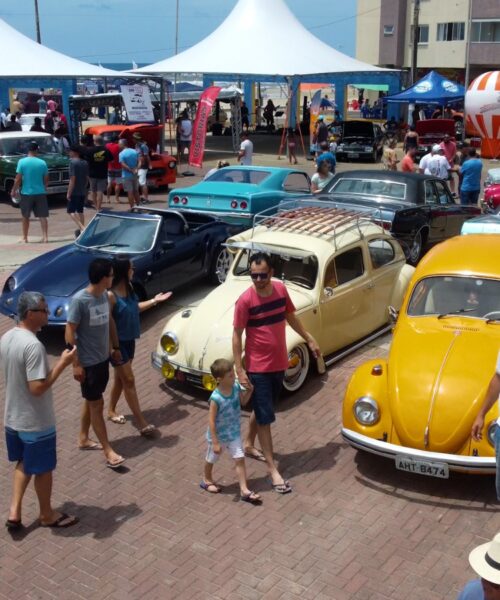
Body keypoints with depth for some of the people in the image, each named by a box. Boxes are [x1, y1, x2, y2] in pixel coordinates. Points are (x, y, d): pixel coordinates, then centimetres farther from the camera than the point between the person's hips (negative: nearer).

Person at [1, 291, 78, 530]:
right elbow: (37, 388, -28)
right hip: (36, 423, -8)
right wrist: (62, 363, -21)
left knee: (23, 463, 25)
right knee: (43, 469, 12)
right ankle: (47, 515, 29)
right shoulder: (33, 345, -28)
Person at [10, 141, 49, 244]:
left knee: (25, 216, 13)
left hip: (26, 193, -1)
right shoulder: (42, 163, -3)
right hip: (40, 193, 1)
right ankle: (45, 237, 0)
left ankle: (24, 237, 20)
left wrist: (13, 190, 3)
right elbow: (46, 180, 4)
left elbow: (18, 179, -9)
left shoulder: (22, 162, -8)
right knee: (43, 216, 5)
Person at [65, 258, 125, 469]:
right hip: (88, 362, -8)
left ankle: (83, 439, 35)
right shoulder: (79, 300, -22)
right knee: (97, 404, 1)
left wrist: (115, 347, 20)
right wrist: (76, 364, -19)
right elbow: (69, 333, -20)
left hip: (103, 358, 8)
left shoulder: (104, 295, 1)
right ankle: (108, 451, 7)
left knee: (91, 401, 19)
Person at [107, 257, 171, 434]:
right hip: (117, 342, -8)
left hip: (129, 339, 8)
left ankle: (111, 411, 37)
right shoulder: (110, 295, -25)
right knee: (129, 380, -4)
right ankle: (141, 422, 0)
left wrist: (154, 301, 14)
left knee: (120, 378, 19)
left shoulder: (128, 288, 2)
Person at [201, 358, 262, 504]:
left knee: (240, 459, 2)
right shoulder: (216, 398, -32)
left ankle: (244, 490, 10)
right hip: (219, 436, -4)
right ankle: (207, 480, 46)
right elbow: (211, 421, -26)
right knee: (211, 459, 20)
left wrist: (249, 391, -12)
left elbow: (242, 402, 7)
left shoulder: (236, 387, -14)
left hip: (234, 433, 5)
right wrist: (215, 442, -23)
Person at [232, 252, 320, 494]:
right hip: (258, 368, -6)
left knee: (261, 409, 23)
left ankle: (249, 445, 45)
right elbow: (237, 336, -14)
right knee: (265, 417, 0)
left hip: (279, 364, 6)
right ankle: (273, 470, 8)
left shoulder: (281, 289, -4)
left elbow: (290, 317, 13)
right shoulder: (245, 300, -20)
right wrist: (239, 370, -16)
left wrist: (309, 339, 19)